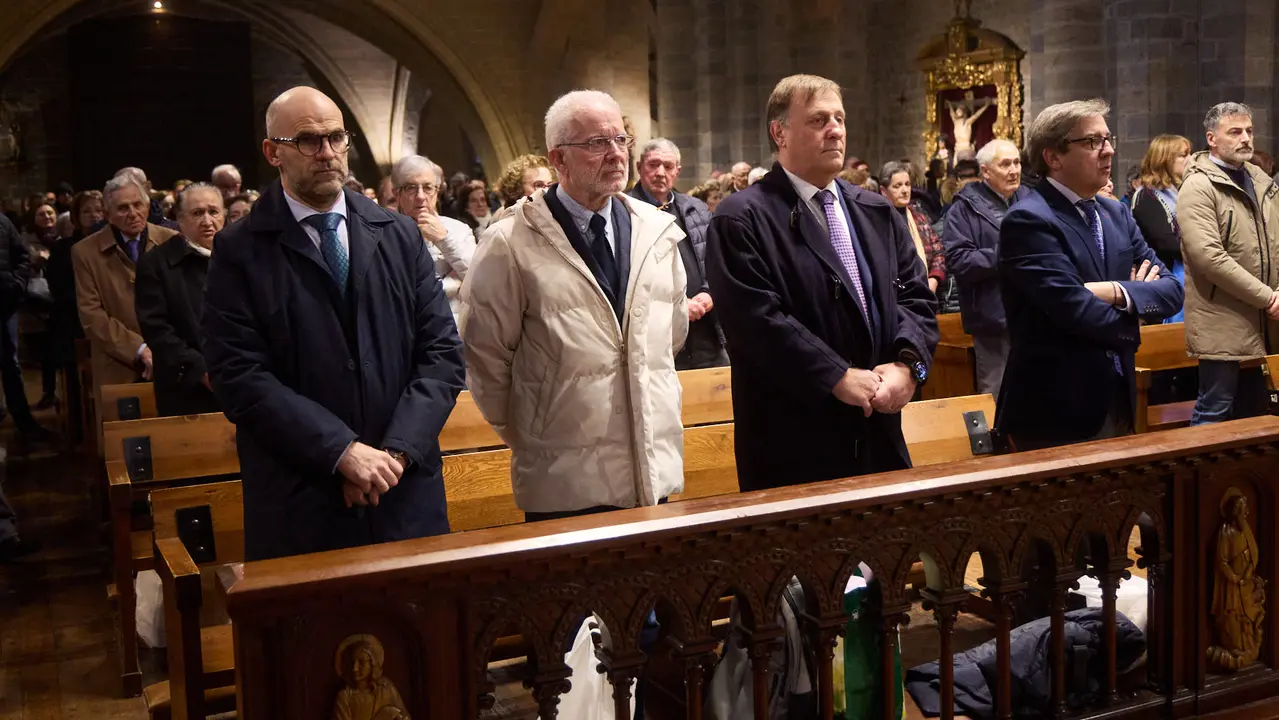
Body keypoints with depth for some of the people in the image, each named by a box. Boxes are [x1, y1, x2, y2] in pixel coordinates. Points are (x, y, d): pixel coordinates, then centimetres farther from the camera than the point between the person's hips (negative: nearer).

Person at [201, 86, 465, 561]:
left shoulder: (399, 236, 6)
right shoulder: (240, 252, -2)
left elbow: (442, 352, 2)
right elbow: (240, 376, -10)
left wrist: (397, 450, -10)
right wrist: (343, 452, -17)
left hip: (407, 495, 3)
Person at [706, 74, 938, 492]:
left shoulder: (879, 213, 13)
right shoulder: (742, 219, -8)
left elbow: (916, 296, 9)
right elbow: (758, 318, -18)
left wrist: (907, 363, -9)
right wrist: (840, 378, -19)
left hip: (879, 434, 6)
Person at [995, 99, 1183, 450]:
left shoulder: (1116, 213, 10)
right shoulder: (1028, 220, -15)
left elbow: (1171, 289, 4)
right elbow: (1078, 313, -22)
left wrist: (1118, 292, -16)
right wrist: (1132, 321, -3)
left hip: (1117, 402, 8)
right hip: (1056, 412, -7)